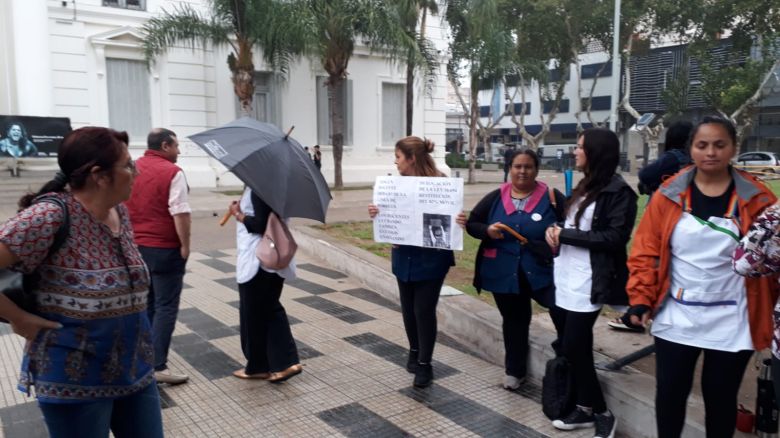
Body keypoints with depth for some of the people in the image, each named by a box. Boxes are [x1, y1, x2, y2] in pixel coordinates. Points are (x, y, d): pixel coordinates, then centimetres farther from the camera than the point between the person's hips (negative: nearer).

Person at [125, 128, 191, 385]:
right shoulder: (173, 172, -14)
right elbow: (180, 213, -20)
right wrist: (185, 245, -12)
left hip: (136, 247, 7)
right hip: (165, 249, -7)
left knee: (144, 304, 18)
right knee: (166, 306, -2)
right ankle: (157, 365, -5)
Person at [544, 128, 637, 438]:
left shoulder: (618, 191, -11)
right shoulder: (584, 187, 16)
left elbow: (615, 237, -19)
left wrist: (566, 235, -16)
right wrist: (555, 229, 0)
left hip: (587, 284, -8)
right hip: (564, 280, 9)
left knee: (574, 349, -5)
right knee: (571, 349, 13)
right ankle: (584, 409, 27)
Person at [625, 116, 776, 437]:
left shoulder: (757, 200, -4)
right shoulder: (668, 195, -3)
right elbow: (646, 251, -2)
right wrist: (640, 299, -8)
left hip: (730, 322, 0)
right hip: (676, 318, 1)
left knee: (720, 397, 14)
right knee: (670, 392, 10)